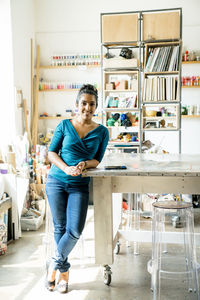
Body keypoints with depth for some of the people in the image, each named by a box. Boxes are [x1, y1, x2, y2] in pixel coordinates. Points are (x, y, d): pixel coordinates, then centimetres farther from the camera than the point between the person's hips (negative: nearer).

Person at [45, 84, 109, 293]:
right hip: (57, 181, 0)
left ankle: (55, 263, 17)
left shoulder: (102, 132, 5)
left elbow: (97, 160, 6)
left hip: (80, 186, 0)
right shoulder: (64, 125, 3)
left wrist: (85, 164, -16)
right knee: (60, 227, 7)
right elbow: (51, 152, 2)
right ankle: (64, 271, 26)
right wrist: (66, 168, -15)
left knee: (75, 230, -9)